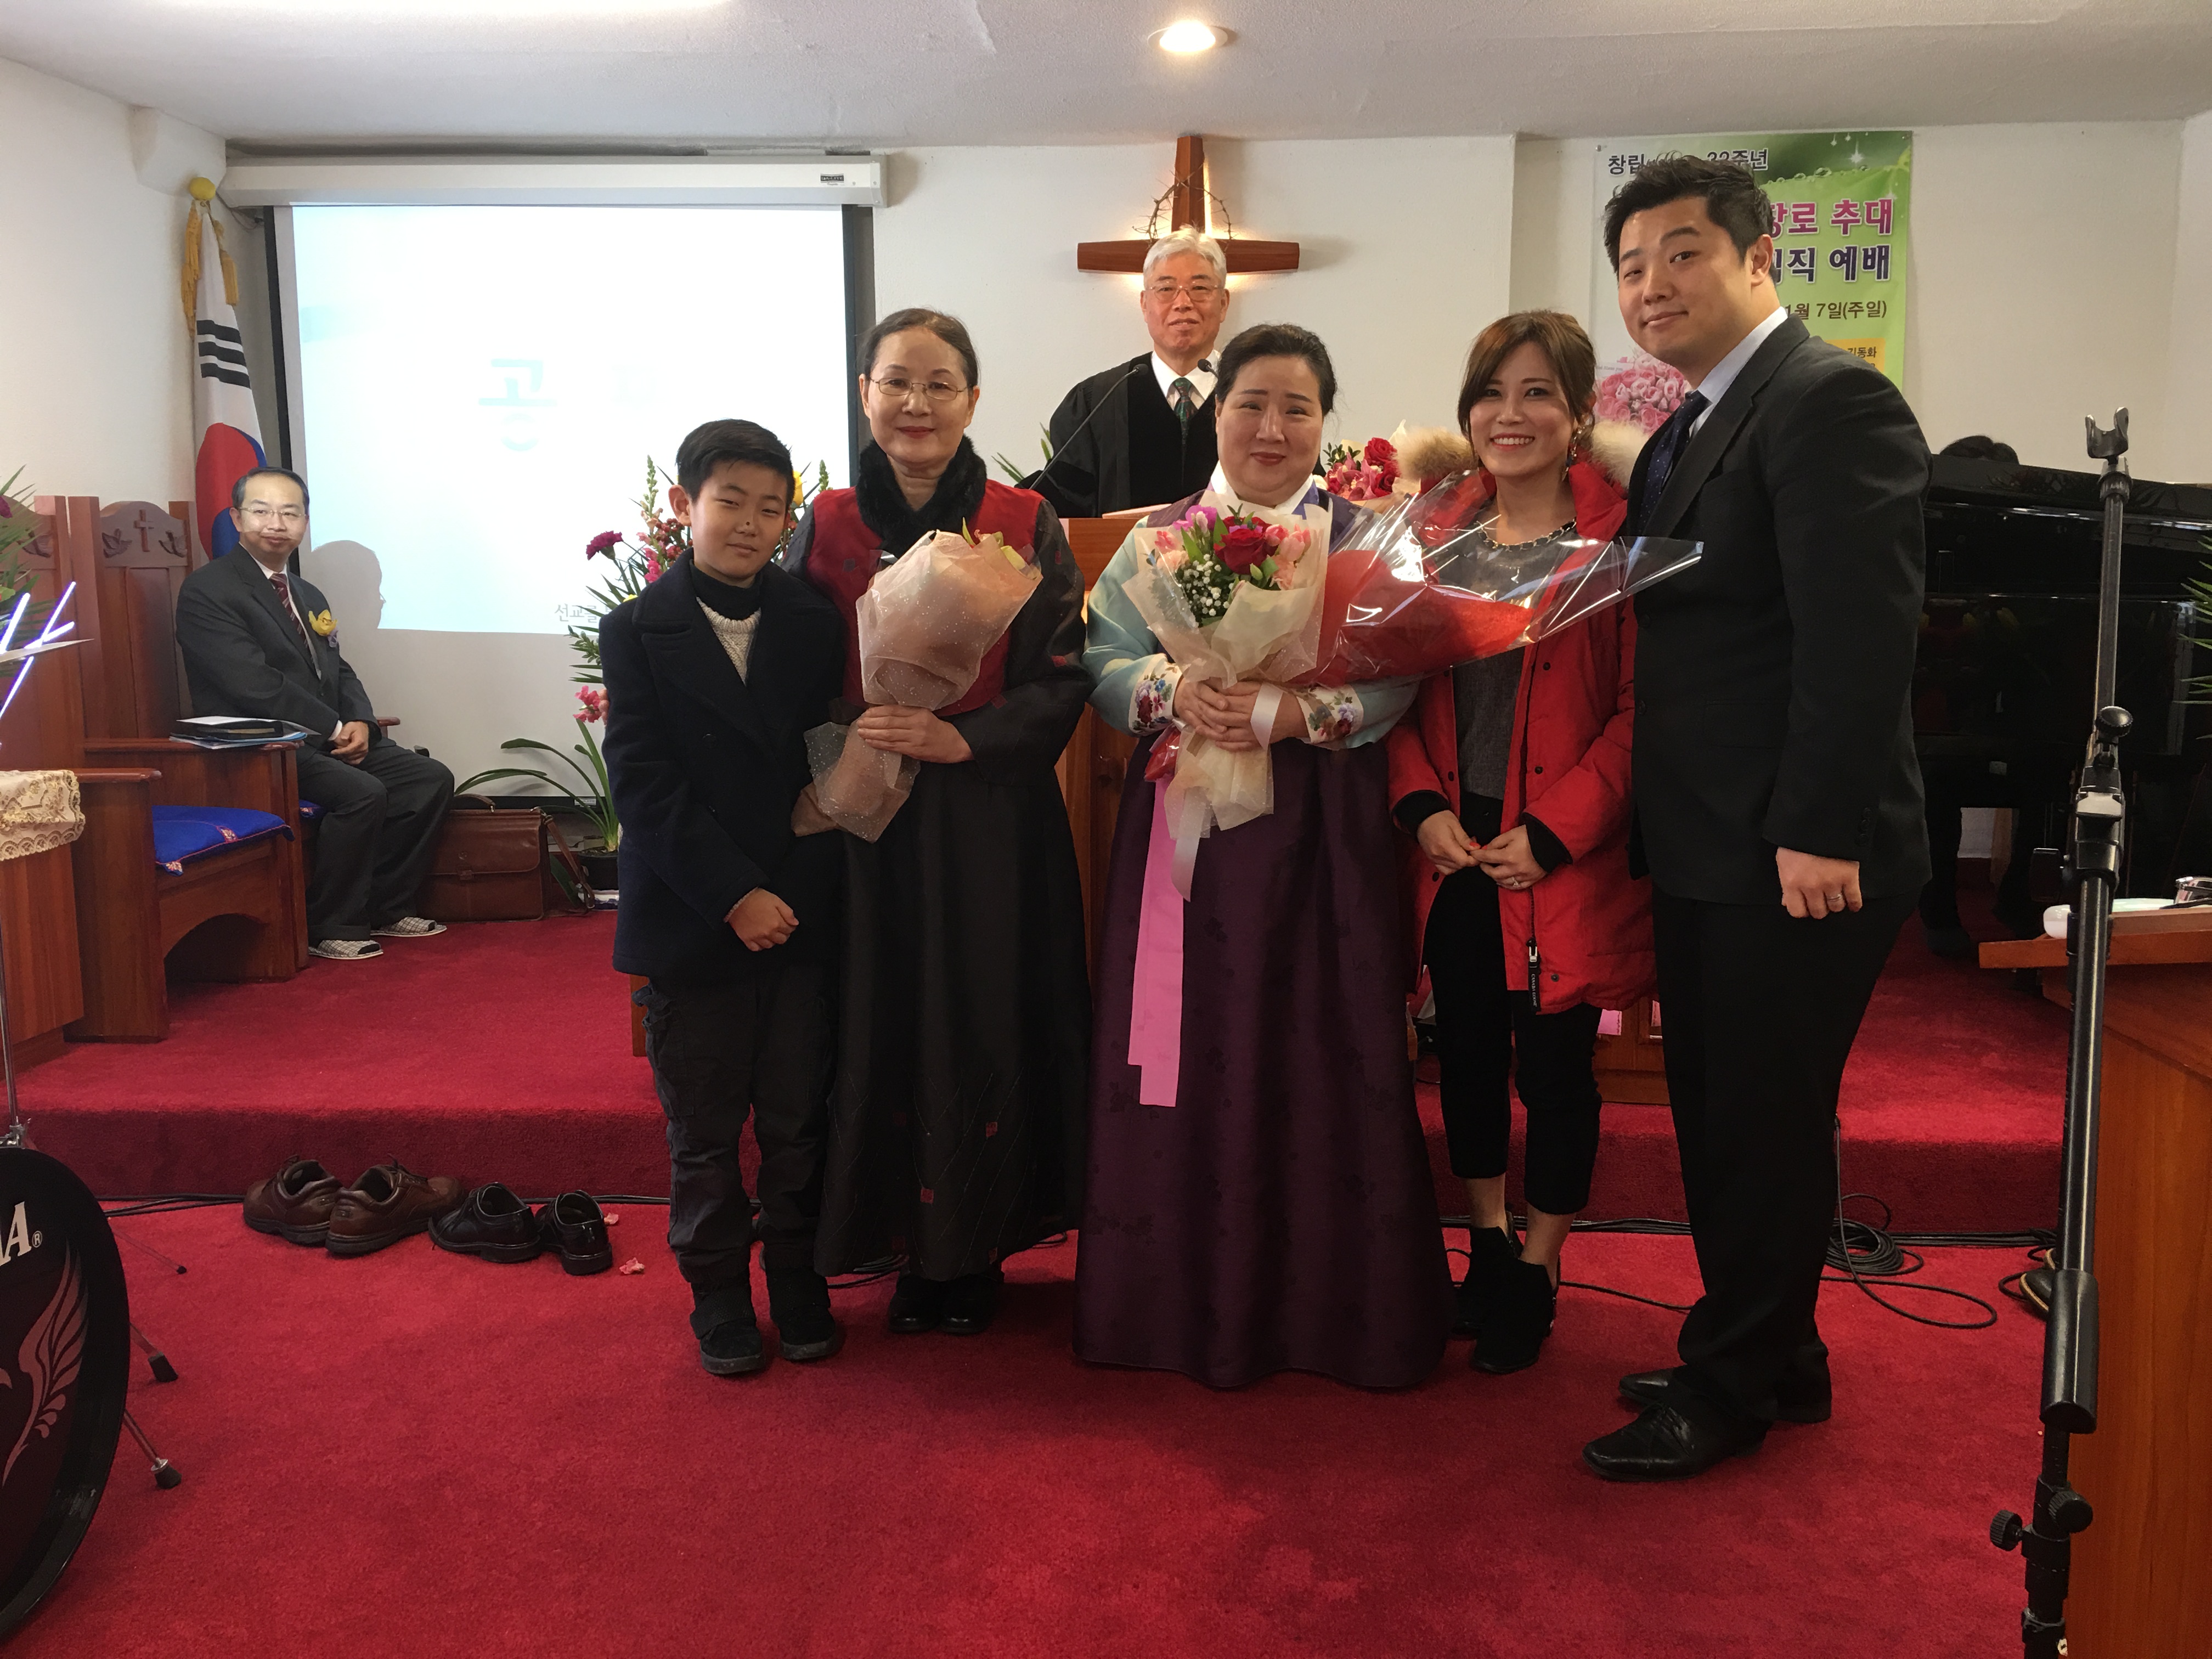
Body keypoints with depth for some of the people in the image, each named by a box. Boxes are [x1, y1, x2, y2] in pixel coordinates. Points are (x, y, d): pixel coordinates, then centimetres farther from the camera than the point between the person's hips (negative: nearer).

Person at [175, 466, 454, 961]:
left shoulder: (308, 595, 19)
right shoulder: (207, 590, -9)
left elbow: (340, 673, 16)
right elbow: (254, 684, -19)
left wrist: (360, 723, -6)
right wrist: (334, 728, -18)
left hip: (326, 741, 9)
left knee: (431, 779, -3)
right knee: (363, 793, -29)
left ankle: (385, 908, 7)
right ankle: (331, 927, -12)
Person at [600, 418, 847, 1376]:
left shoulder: (816, 624, 5)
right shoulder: (638, 630, -4)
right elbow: (643, 783, -11)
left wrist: (830, 803, -9)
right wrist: (733, 895, -17)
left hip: (801, 917, 2)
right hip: (691, 920, -2)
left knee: (798, 1123, 11)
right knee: (703, 1131, 10)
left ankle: (799, 1291, 28)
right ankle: (719, 1299, 26)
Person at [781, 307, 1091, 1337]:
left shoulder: (1025, 527, -1)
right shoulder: (825, 526, 4)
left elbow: (1062, 682, -5)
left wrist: (964, 738, -18)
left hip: (993, 822, -1)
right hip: (866, 827, 1)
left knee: (987, 1026, 4)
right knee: (884, 1025, 5)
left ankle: (976, 1249, 23)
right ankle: (911, 1244, 24)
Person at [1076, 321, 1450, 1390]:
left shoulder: (1361, 540, 5)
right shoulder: (1160, 537, 11)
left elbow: (1394, 680, -5)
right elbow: (1104, 661, 3)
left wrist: (1294, 712, -20)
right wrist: (1173, 692, -16)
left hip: (1319, 834, -1)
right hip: (1185, 829, 2)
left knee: (1317, 1053, 2)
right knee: (1193, 1051, 4)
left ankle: (1329, 1302, 18)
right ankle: (1189, 1300, 20)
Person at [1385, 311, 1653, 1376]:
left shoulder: (1620, 534, -7)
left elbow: (1641, 706, -11)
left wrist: (1553, 834, -16)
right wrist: (1423, 805, -6)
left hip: (1563, 858, -4)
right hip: (1453, 847, 5)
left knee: (1555, 1064, 6)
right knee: (1467, 1050, 14)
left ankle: (1537, 1276, 26)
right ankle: (1486, 1249, 35)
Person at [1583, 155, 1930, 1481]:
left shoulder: (1830, 401, -13)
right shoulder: (1692, 427, 17)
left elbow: (1862, 634, -21)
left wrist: (1817, 832, -23)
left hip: (1791, 858, -9)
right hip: (1708, 849, 10)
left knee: (1762, 1123, 3)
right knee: (1726, 1114, 17)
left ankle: (1731, 1390, 19)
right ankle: (1774, 1358, 33)